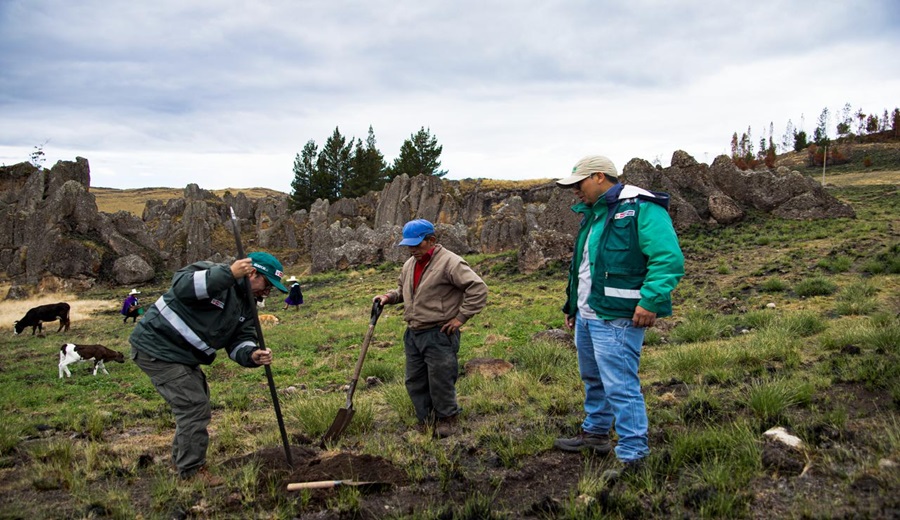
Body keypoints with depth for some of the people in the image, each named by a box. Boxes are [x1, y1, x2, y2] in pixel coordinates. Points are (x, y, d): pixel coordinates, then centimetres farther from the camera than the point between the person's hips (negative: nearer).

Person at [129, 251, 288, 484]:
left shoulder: (246, 306, 7)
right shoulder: (212, 272, -18)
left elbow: (239, 341, 1)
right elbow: (182, 286, -38)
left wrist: (251, 355, -23)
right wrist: (228, 273, -46)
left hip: (184, 358, 10)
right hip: (157, 349, -10)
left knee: (197, 408, 19)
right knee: (194, 406, -12)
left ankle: (183, 461, 37)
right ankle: (192, 470, 2)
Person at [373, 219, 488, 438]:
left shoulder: (449, 262, -16)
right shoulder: (410, 264, 11)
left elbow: (478, 288, -20)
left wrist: (461, 317, -17)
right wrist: (388, 297, 9)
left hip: (439, 335, -8)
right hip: (413, 334, 8)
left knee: (440, 381, 1)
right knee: (415, 381, 14)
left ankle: (446, 419, 23)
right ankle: (425, 420, 29)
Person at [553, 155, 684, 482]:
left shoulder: (641, 208, -14)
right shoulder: (593, 214, 17)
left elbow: (669, 258, -22)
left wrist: (651, 301, -28)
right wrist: (572, 305, 25)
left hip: (615, 320, -10)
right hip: (586, 317, 10)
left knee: (620, 387, -7)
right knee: (593, 380, 22)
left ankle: (632, 455, 3)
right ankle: (595, 432, 39)